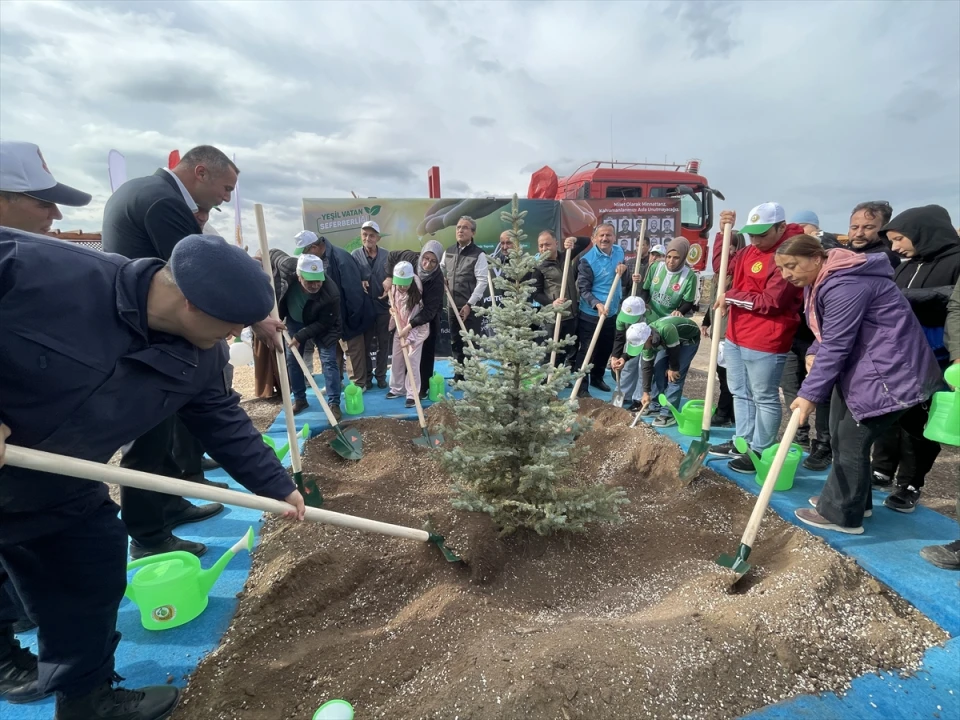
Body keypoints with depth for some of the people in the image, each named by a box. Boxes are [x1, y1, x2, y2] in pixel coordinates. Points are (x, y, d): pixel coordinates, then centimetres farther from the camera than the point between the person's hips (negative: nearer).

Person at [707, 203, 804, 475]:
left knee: (765, 398, 4)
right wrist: (723, 232, 8)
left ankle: (760, 452, 16)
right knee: (741, 394, 19)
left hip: (765, 344, -9)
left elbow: (771, 301, -24)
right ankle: (743, 442, 33)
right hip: (736, 337, 9)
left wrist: (731, 297, -15)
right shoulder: (750, 251, 8)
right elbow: (721, 266, 20)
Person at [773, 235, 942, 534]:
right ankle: (849, 500, 30)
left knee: (851, 441, -4)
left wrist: (809, 394, -25)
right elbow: (829, 335, 18)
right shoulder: (822, 280, 8)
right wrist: (813, 353, -1)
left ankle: (840, 514, 9)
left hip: (887, 371, -10)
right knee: (841, 436, 15)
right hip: (858, 366, 11)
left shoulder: (844, 286, -25)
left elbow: (835, 346, -27)